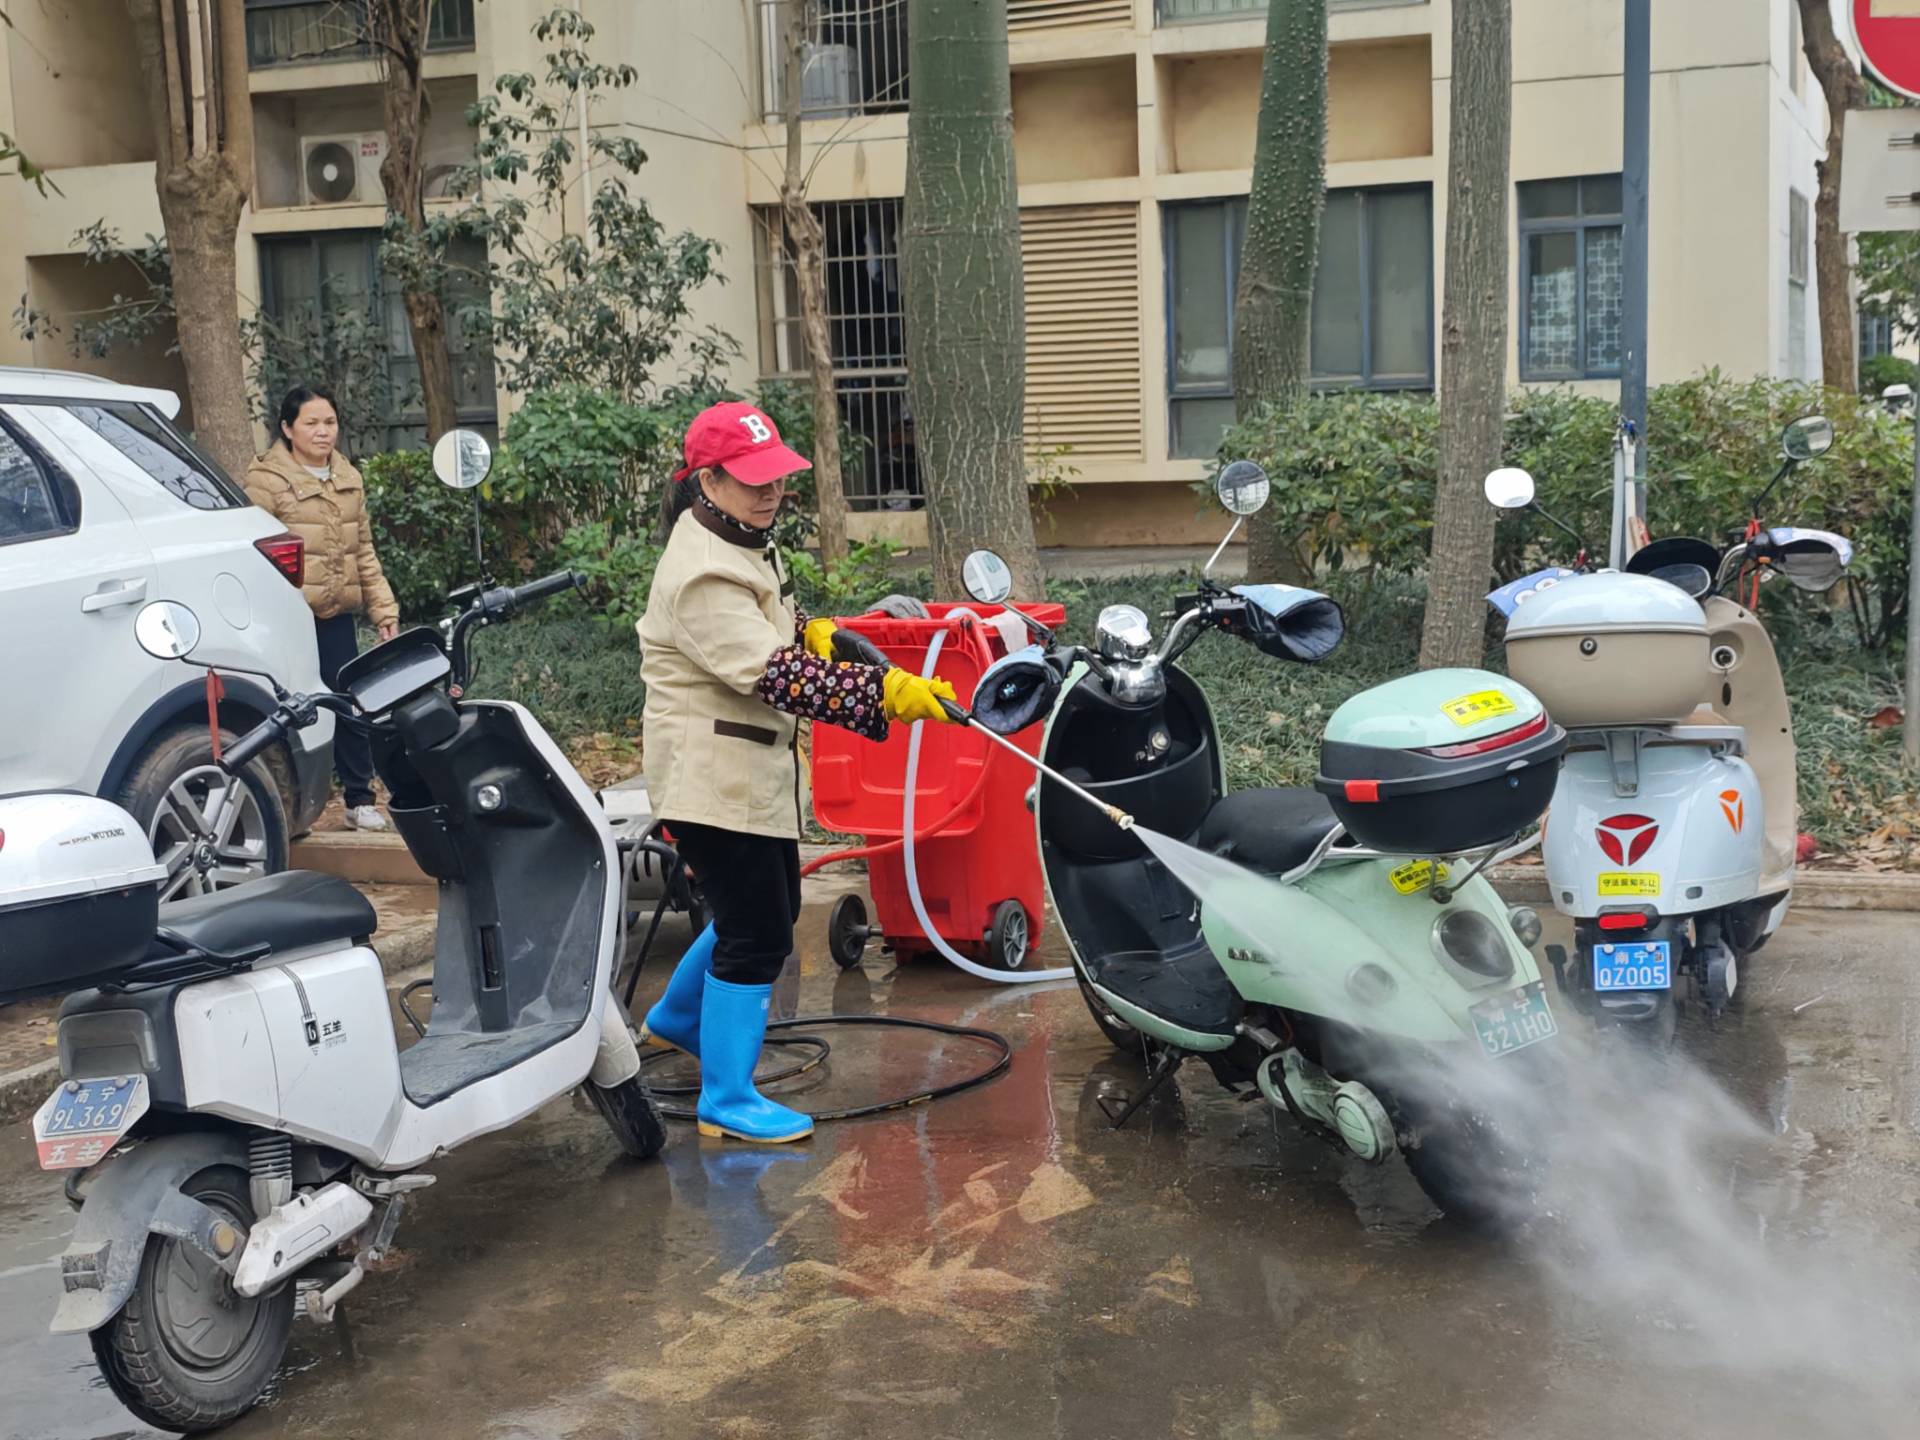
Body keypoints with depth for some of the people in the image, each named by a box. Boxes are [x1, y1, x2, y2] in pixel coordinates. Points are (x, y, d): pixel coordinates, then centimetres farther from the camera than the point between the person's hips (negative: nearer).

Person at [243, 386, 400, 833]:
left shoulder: (349, 479, 15)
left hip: (337, 615, 5)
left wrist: (384, 611, 13)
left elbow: (364, 553, 19)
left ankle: (360, 799, 15)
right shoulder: (266, 480, -5)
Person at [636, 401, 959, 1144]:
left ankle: (676, 1018, 43)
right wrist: (887, 693, -39)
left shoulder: (742, 541, 9)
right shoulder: (703, 574, -24)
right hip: (712, 775, -10)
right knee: (757, 933, -7)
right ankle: (727, 1101, 4)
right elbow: (773, 675, -33)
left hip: (755, 768, 11)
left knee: (772, 911, 22)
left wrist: (811, 632, 5)